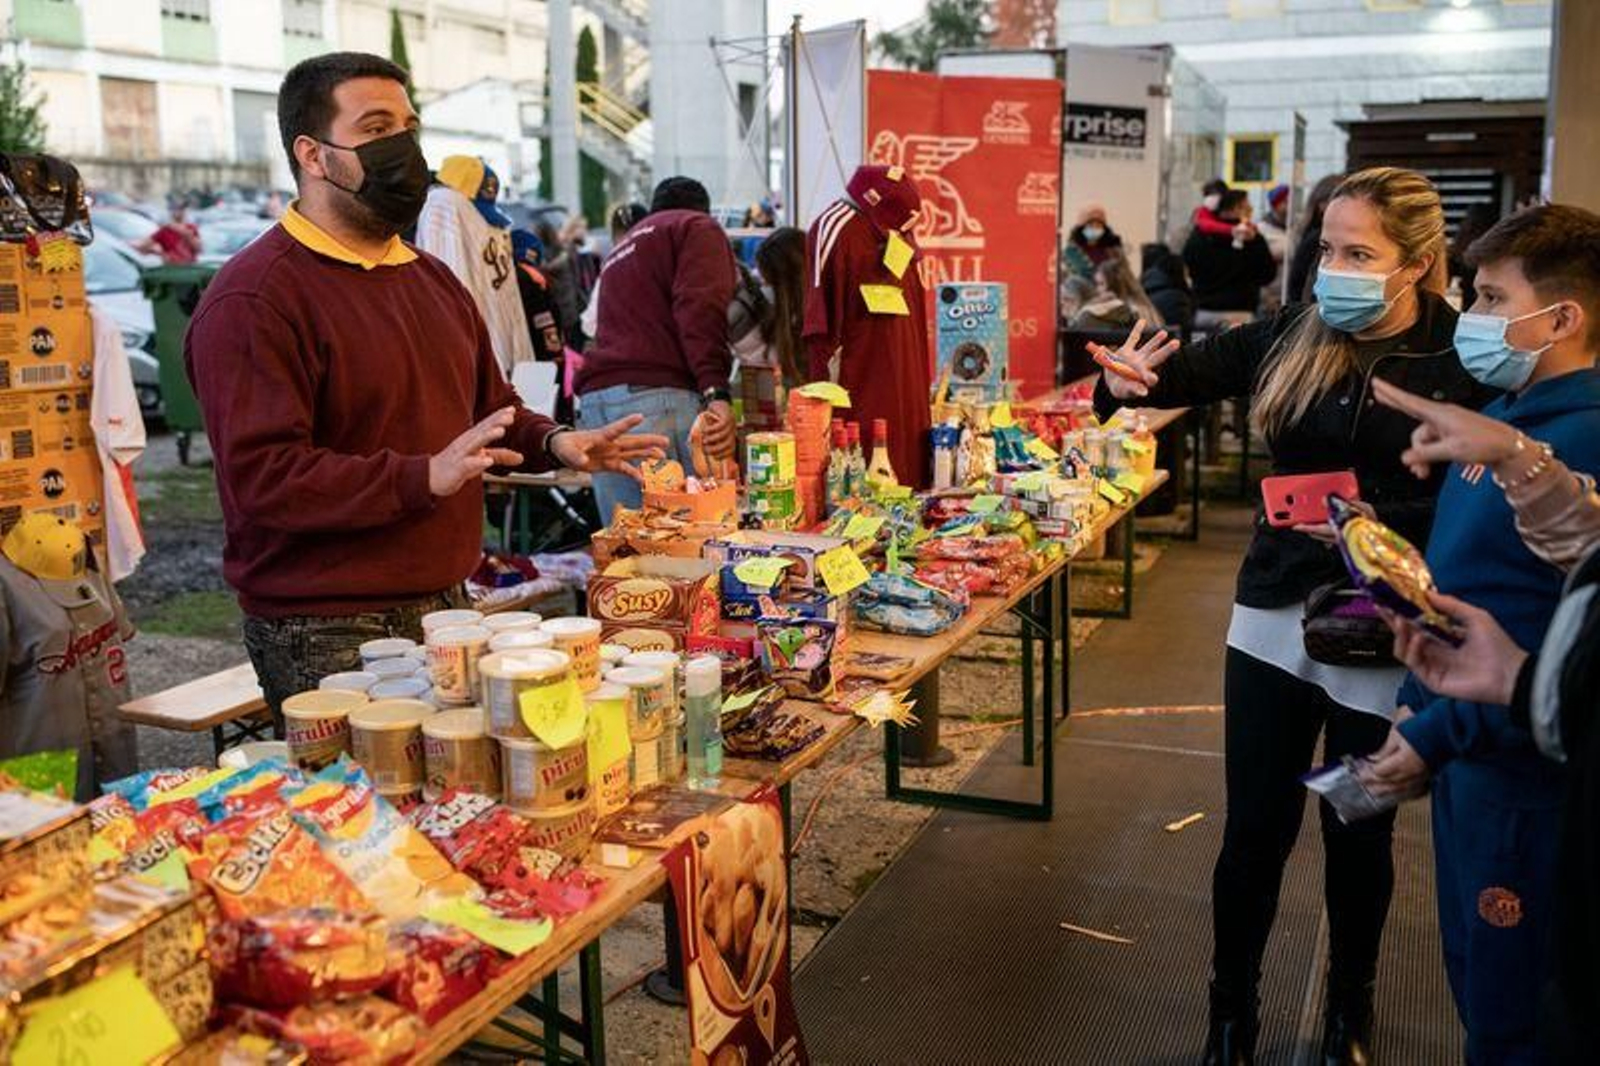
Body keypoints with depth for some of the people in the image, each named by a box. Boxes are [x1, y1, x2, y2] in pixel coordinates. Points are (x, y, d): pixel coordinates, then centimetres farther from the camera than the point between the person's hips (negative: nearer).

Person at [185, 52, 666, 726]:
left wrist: (552, 443, 4)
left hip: (446, 609, 7)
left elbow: (487, 404, 25)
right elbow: (261, 475, -21)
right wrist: (425, 477, -29)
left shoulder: (431, 278, 16)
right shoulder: (251, 299, -12)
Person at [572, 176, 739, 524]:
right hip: (657, 393, -7)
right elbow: (700, 308, -9)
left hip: (595, 395, 7)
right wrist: (717, 393, -19)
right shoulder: (698, 227, 9)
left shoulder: (623, 247, 33)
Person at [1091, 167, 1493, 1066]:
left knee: (1359, 836, 15)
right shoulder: (1294, 336, 1)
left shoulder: (1464, 362, -9)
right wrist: (1133, 380, -29)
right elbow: (1197, 367, -7)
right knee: (1256, 828, 9)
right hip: (1276, 616, 2)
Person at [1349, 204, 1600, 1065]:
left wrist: (1442, 733, -21)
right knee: (1476, 984, 23)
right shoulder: (1507, 416, 8)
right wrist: (1416, 705, 12)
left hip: (1528, 779, -9)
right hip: (1465, 756, 9)